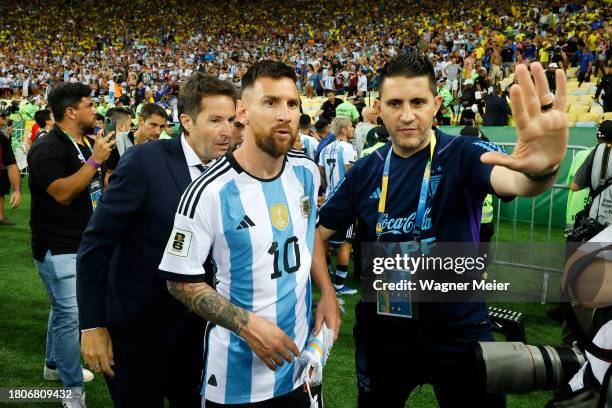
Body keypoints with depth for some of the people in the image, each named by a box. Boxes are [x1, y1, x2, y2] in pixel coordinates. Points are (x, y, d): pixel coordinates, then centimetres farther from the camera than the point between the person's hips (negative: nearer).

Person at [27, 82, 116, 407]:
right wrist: (94, 160, -28)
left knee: (64, 309, 22)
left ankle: (54, 365, 39)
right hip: (58, 248, -9)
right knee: (70, 315, -6)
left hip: (82, 243, 9)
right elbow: (62, 193, -29)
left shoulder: (86, 143, 10)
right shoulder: (48, 148, -17)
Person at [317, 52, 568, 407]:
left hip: (458, 329, -3)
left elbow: (515, 181, -34)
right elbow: (319, 232, 3)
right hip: (382, 328, 3)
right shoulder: (365, 172, -2)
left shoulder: (464, 155, -13)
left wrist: (541, 169, -58)